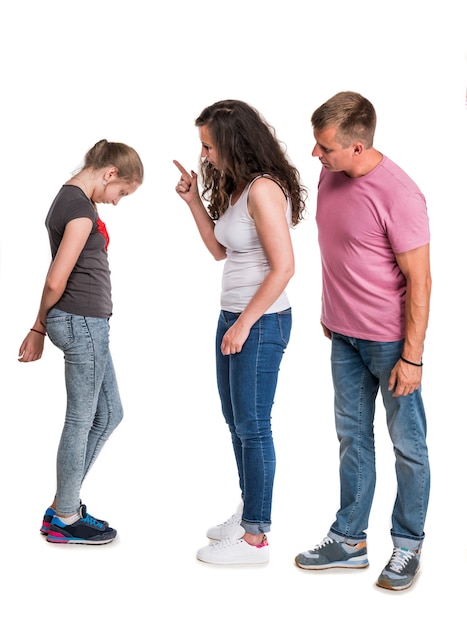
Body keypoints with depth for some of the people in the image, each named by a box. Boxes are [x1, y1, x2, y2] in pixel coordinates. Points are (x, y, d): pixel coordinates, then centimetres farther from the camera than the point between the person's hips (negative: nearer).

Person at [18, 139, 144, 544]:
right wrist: (42, 324, -2)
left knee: (109, 414, 16)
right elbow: (56, 282, -19)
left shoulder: (67, 198, 14)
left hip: (85, 324, 10)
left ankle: (63, 504, 25)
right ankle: (65, 519, 17)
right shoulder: (82, 208, -17)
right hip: (83, 321, -10)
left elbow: (56, 279, 13)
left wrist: (41, 327, 13)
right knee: (81, 420, 3)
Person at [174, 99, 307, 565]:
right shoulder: (234, 187, 11)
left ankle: (255, 538, 10)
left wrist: (244, 324, -18)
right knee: (235, 421, 18)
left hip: (261, 322, -10)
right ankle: (248, 511, 34)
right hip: (233, 316, 10)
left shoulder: (264, 189, -19)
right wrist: (193, 200, 7)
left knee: (252, 427, -2)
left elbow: (283, 266, -22)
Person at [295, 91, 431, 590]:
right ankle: (349, 540, 27)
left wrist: (412, 356, -17)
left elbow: (419, 280, -18)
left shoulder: (398, 194, -21)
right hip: (344, 335, 7)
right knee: (353, 439, 15)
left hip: (390, 340, -7)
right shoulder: (330, 178, 2)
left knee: (408, 445, 7)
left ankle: (407, 547, 22)